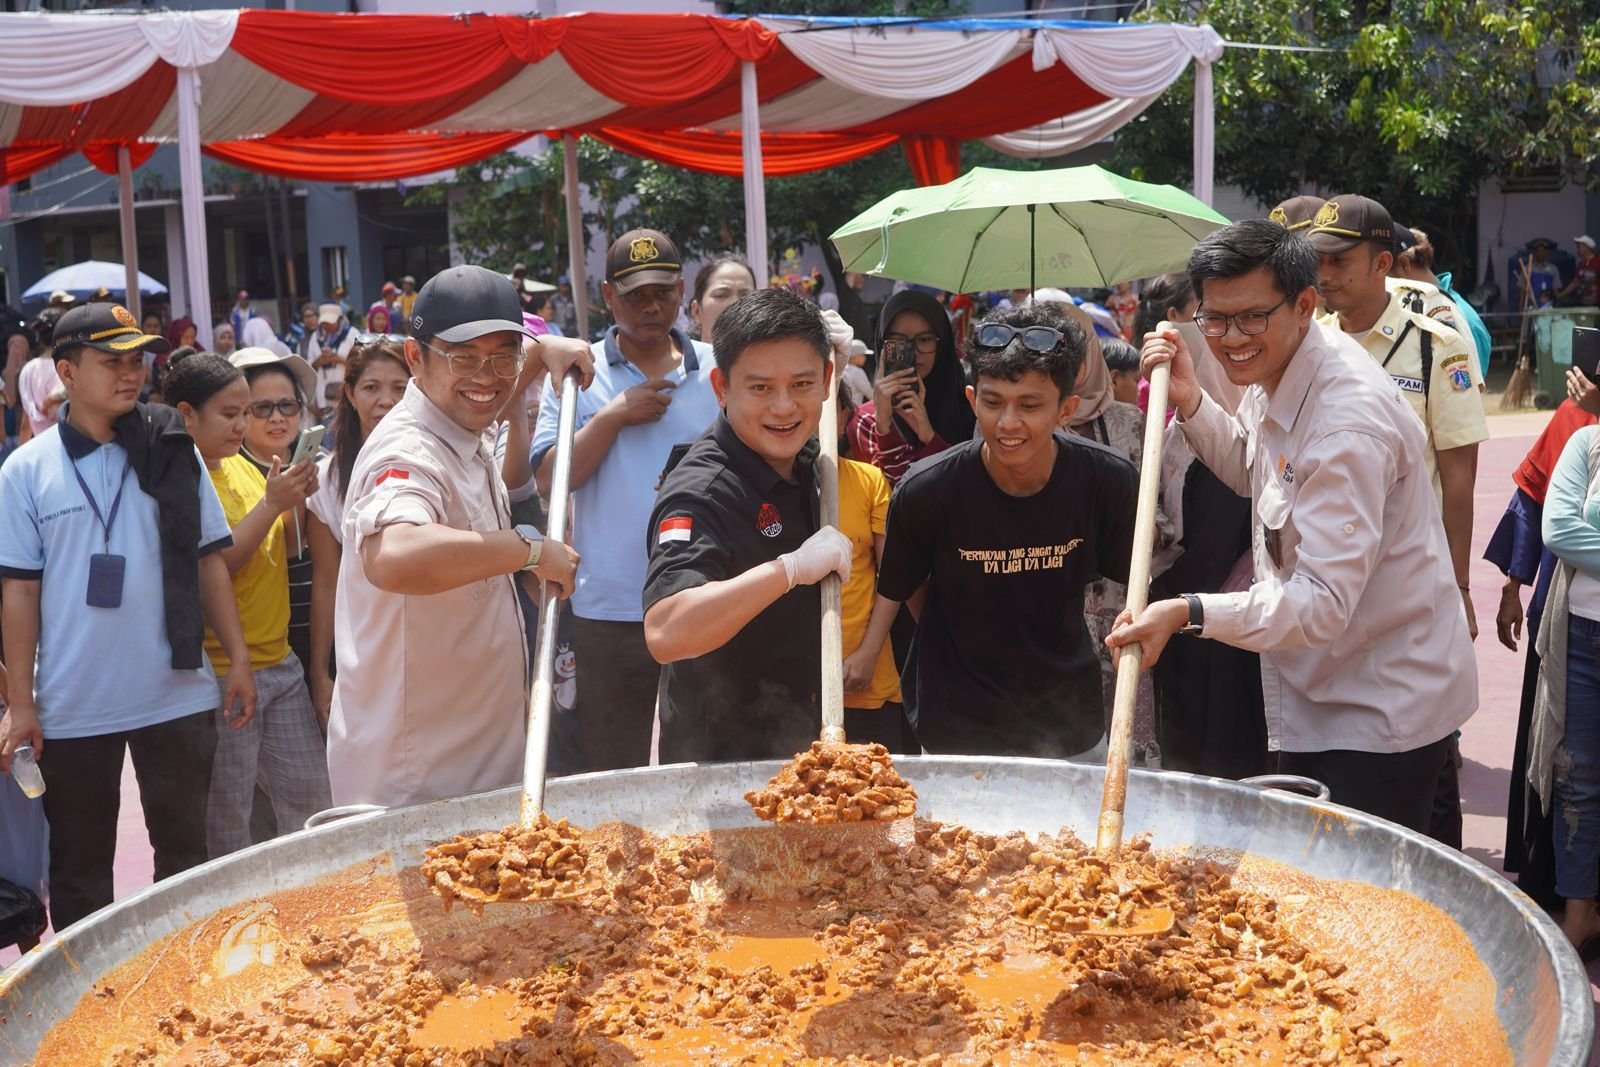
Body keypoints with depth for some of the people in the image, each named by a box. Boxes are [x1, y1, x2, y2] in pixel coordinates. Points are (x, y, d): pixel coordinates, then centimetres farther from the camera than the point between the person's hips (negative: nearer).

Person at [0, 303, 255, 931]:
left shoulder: (173, 453, 2)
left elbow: (208, 561, 6)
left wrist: (240, 659, 1)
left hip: (176, 696, 1)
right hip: (71, 708, -1)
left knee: (185, 853, 11)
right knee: (79, 867, 11)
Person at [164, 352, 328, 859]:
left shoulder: (240, 465, 10)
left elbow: (279, 549, 15)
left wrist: (294, 498, -3)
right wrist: (272, 503, -24)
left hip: (279, 661, 8)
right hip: (223, 673, -8)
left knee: (311, 795, 13)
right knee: (225, 822, 6)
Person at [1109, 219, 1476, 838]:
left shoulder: (1347, 422, -29)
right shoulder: (1272, 372, 0)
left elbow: (1324, 601, -32)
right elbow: (1252, 471, 20)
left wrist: (1191, 614, -45)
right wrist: (1191, 403, 1)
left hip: (1380, 720, -10)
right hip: (1318, 704, 10)